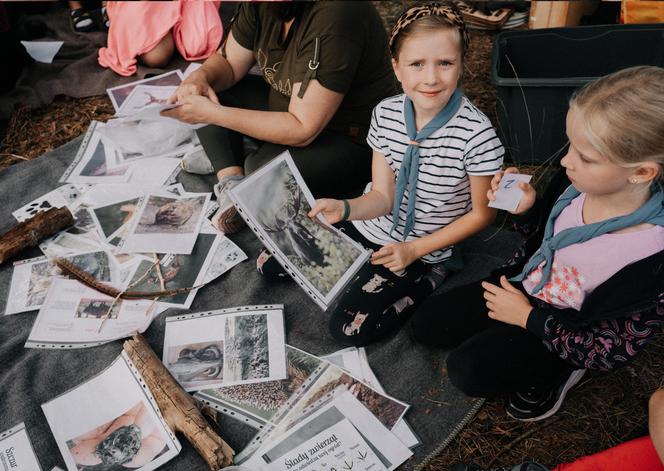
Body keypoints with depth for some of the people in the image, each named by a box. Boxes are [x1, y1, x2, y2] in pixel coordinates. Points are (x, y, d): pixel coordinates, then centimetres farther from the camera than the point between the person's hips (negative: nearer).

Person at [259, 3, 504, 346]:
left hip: (420, 248, -4)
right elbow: (382, 197, -7)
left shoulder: (477, 134, -25)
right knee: (270, 264, 4)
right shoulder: (385, 114, -10)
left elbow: (482, 213, -12)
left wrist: (415, 250, -17)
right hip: (368, 227, 5)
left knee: (348, 330, -12)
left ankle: (430, 277, 5)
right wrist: (344, 208, -28)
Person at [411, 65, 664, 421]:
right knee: (425, 324, 2)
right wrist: (527, 209, -17)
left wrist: (528, 317, -17)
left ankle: (557, 371, 7)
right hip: (527, 282, 6)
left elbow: (613, 349, -21)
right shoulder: (582, 181, -19)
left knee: (467, 370, -16)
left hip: (562, 331, -5)